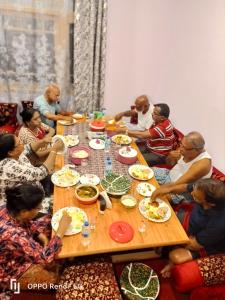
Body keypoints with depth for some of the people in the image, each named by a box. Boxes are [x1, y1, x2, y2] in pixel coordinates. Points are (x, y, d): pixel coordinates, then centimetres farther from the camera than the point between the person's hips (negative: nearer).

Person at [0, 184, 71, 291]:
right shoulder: (12, 234, -45)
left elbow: (27, 223, 1)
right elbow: (47, 258, -37)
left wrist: (40, 235, -11)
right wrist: (62, 229, -31)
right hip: (9, 271, -7)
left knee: (49, 221, 6)